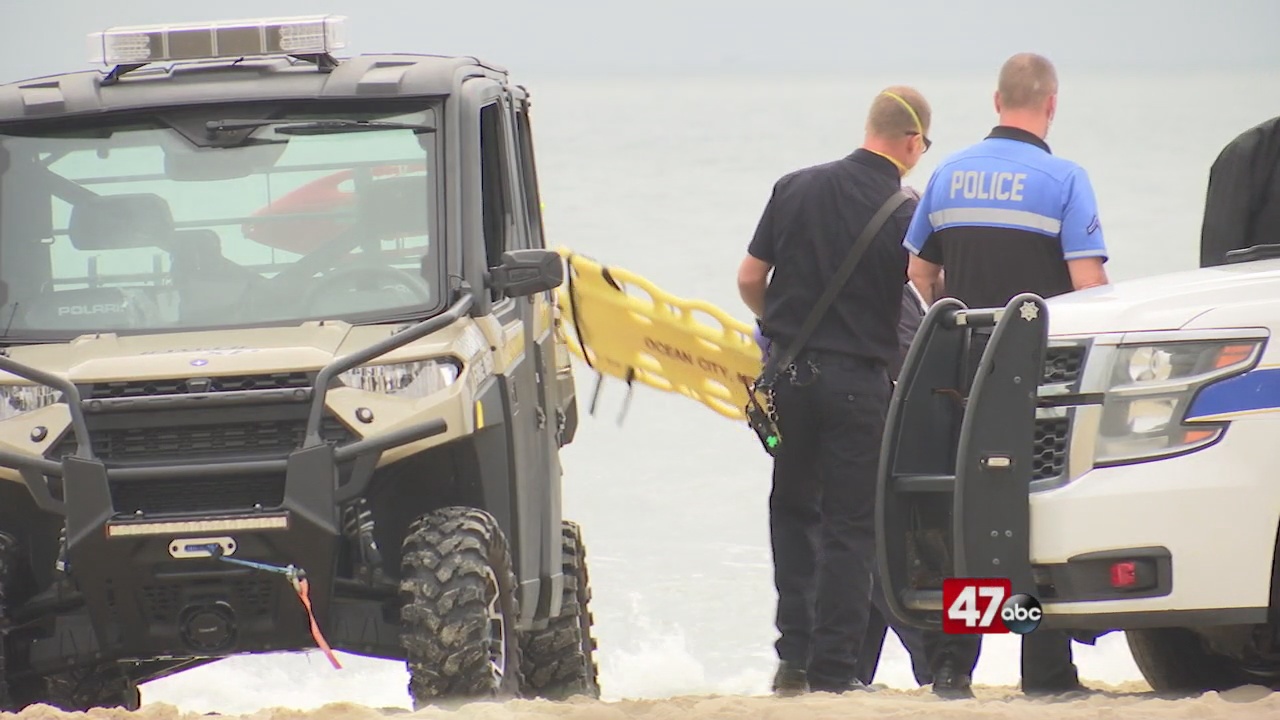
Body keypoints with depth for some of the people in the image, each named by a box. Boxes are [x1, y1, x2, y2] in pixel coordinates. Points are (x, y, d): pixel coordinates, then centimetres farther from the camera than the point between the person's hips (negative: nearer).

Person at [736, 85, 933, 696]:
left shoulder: (795, 188, 1)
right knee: (848, 525, 4)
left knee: (793, 511, 17)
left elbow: (749, 279, 6)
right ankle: (833, 669, 2)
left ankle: (793, 658, 12)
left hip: (788, 371, 4)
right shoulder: (904, 214, -10)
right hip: (858, 380, -4)